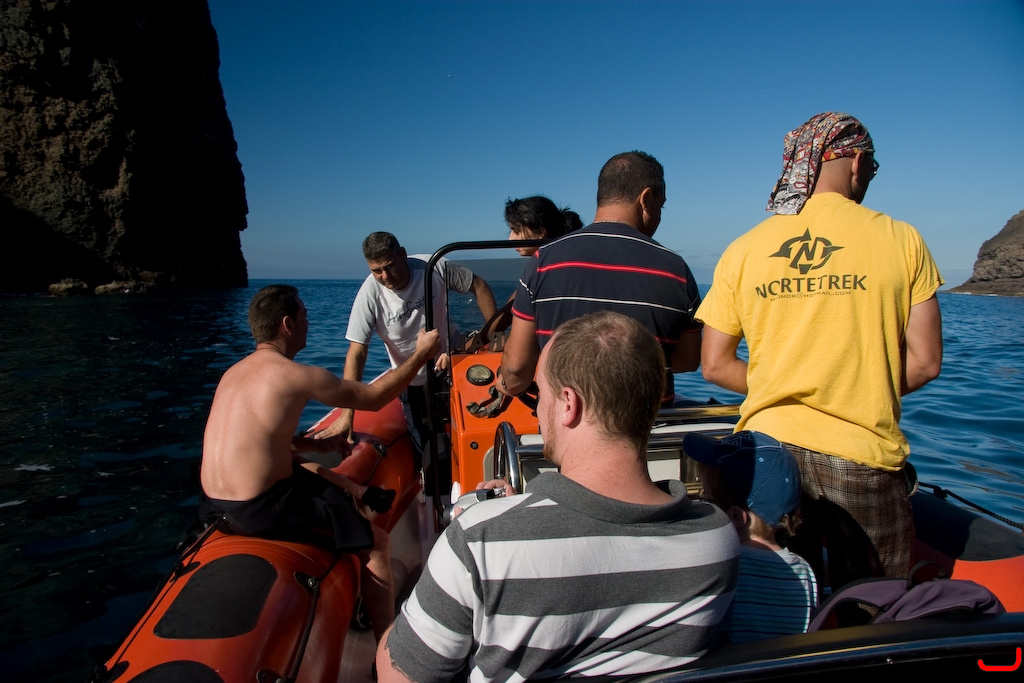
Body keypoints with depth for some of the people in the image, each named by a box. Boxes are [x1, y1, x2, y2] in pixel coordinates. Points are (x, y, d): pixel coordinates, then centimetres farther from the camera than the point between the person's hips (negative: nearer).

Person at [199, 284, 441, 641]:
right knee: (375, 539, 1)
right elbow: (374, 398, -6)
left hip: (215, 503, 9)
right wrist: (421, 353, 3)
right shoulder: (295, 375, -15)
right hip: (258, 510, -9)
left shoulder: (236, 371, 10)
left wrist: (320, 445, 14)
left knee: (319, 473, 28)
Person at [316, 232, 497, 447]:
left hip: (453, 360, 1)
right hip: (412, 381, -1)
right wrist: (347, 414, -30)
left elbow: (479, 286, -7)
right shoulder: (369, 295, -24)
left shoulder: (435, 268, -21)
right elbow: (357, 353, -24)